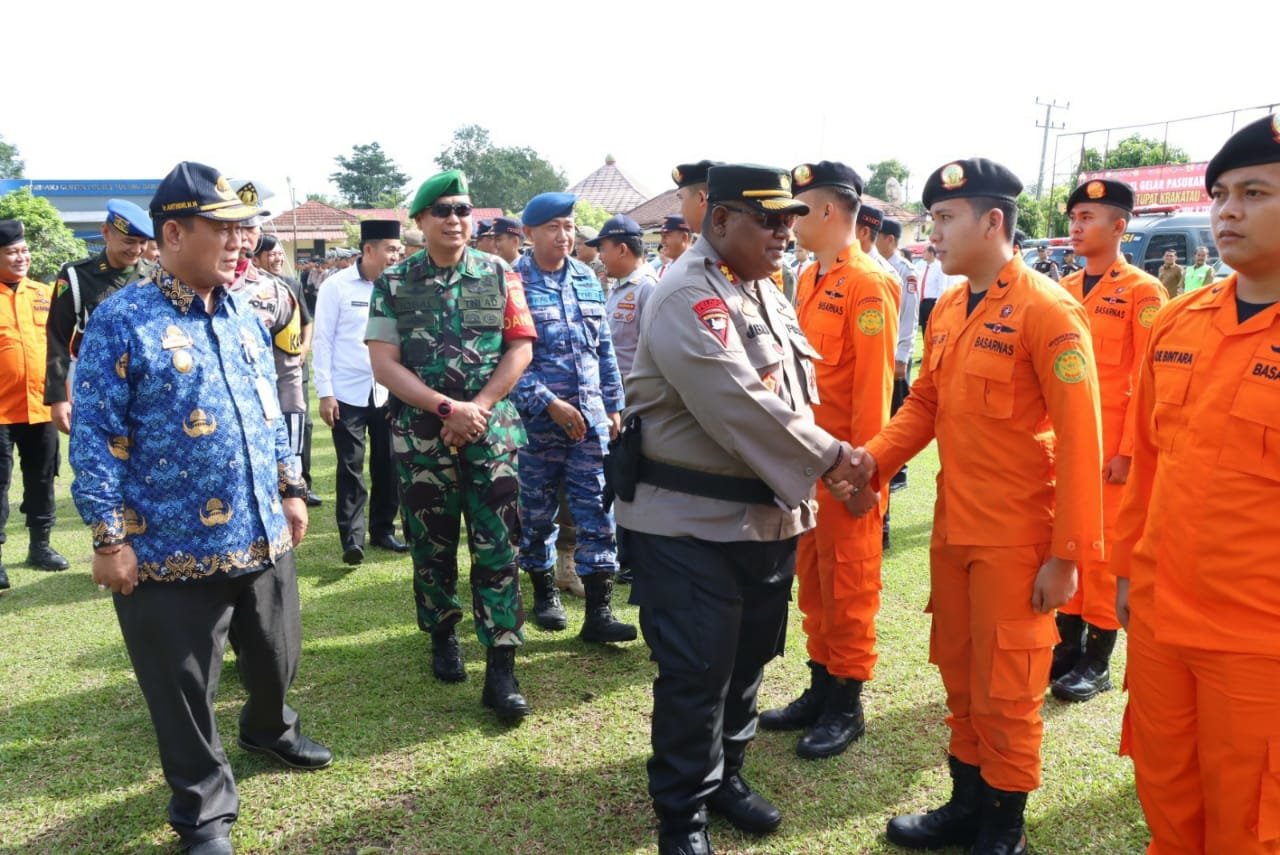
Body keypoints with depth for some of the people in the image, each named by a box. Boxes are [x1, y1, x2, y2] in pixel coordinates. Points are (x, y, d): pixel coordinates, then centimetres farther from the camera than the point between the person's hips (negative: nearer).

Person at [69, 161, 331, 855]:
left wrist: (290, 489, 15)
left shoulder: (242, 315, 8)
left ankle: (270, 729, 54)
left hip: (262, 536, 6)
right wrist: (110, 538, -14)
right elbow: (95, 437, -13)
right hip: (172, 550, -6)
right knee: (185, 690, 9)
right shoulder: (122, 321, -13)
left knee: (276, 655, 23)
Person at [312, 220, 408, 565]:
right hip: (348, 392, -3)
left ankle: (383, 529, 24)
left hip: (388, 391, 3)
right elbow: (323, 340, -4)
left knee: (388, 464, 10)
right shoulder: (336, 285, -5)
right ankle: (352, 537, 7)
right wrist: (325, 392, -8)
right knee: (351, 466, 0)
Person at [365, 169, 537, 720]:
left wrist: (477, 408, -13)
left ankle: (501, 669, 2)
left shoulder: (500, 275, 3)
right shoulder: (393, 284, 1)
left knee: (496, 549, -2)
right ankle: (442, 635, 34)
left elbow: (520, 348, -1)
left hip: (492, 433, 0)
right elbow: (383, 364, -6)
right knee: (431, 546, 12)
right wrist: (446, 408, -17)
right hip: (421, 437, 0)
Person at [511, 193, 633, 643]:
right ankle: (544, 592, 29)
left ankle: (599, 611, 5)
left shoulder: (588, 279, 9)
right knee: (537, 511, 10)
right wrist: (550, 404, -18)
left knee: (596, 510, 0)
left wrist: (613, 404, 12)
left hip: (590, 415, 4)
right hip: (538, 418, -4)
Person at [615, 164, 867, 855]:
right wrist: (825, 457, -15)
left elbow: (791, 392, 16)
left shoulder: (765, 292, 13)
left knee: (748, 657, 18)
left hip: (767, 513, 9)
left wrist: (815, 465, 2)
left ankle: (724, 774, 39)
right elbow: (738, 407, -25)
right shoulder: (687, 297, -17)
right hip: (690, 521, -8)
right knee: (695, 672, 1)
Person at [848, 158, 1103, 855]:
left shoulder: (1047, 310, -15)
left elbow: (1079, 439, -16)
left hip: (1016, 540, -7)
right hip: (952, 528, 7)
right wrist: (875, 457, -5)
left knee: (1005, 691, 7)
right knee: (959, 676, 18)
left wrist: (1067, 554, -16)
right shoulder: (945, 309, 8)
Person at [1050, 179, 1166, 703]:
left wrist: (1128, 450, -14)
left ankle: (1097, 662, 15)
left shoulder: (1142, 291, -6)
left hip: (1110, 443, -5)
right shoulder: (1062, 290, 11)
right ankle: (1068, 644, 24)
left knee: (1103, 546, 3)